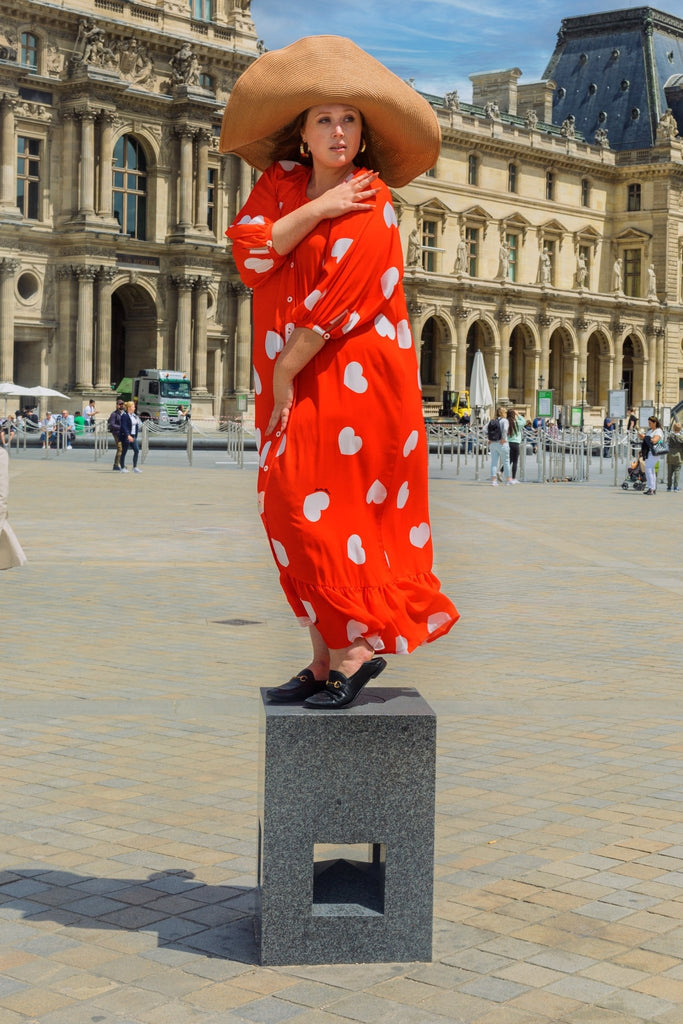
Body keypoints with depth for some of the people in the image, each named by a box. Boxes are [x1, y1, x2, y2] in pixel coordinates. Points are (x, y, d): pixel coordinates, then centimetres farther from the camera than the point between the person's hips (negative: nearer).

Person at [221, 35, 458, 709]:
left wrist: (285, 373, -11)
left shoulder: (370, 207, -9)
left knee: (315, 509, -11)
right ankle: (325, 661, 12)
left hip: (351, 380, -7)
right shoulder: (281, 182, 9)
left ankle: (360, 646, -1)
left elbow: (332, 306, -15)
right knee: (293, 513, 6)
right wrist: (316, 209, -16)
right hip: (292, 376, 7)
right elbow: (248, 252, -8)